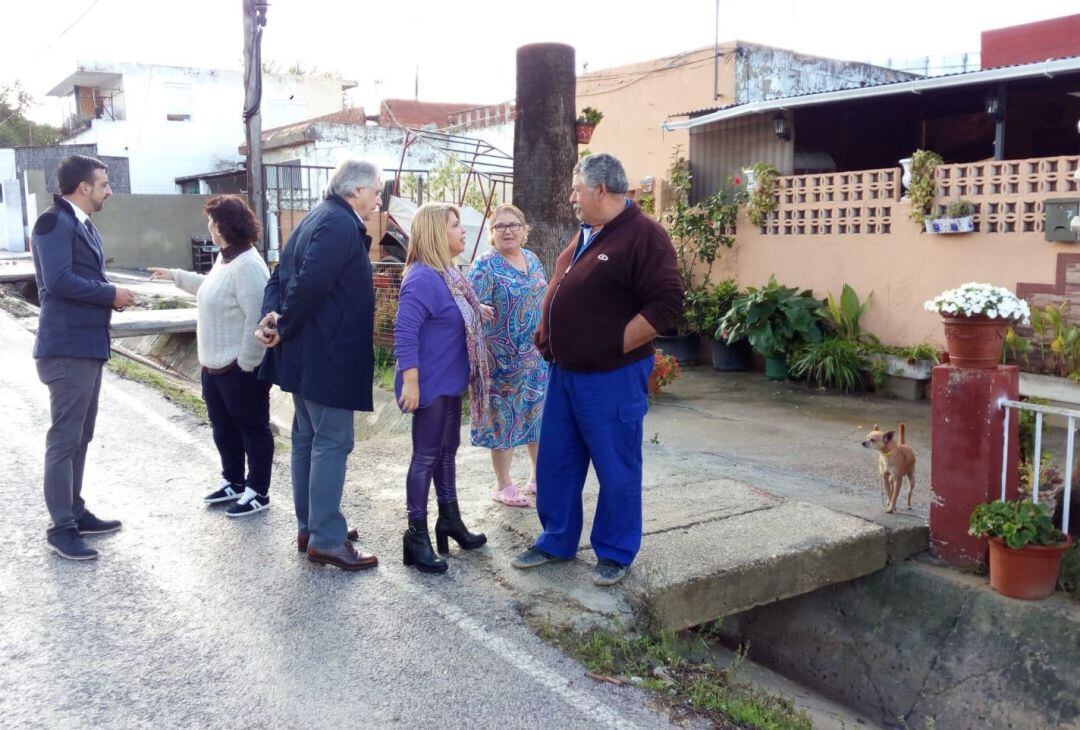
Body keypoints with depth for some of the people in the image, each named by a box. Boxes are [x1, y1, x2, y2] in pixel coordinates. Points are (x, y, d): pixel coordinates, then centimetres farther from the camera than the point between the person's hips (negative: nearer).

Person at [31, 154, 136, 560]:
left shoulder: (83, 225, 16)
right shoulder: (54, 222, -13)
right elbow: (58, 281, -23)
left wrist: (110, 296, 1)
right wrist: (111, 294, -14)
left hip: (89, 345, 10)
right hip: (67, 348, -10)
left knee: (80, 437, 16)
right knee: (64, 439, -3)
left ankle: (75, 511, 27)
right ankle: (61, 527, 5)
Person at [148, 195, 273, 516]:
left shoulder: (247, 265, -23)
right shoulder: (224, 258, 10)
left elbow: (256, 319, -27)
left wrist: (246, 365, -25)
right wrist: (174, 275, 38)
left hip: (240, 367, -11)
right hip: (215, 364, 11)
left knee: (252, 428, 3)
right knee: (223, 426, 19)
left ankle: (258, 492, 14)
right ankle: (233, 481, 35)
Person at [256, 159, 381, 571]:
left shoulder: (318, 219, 16)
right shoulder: (341, 225, -17)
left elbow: (281, 276, 12)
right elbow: (310, 283, -27)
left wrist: (272, 317, -4)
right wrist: (283, 328, -15)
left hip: (307, 352, 11)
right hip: (327, 355, -11)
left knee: (308, 438, 15)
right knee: (333, 442, -5)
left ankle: (309, 528, 25)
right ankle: (326, 539, 0)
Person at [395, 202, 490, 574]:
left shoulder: (448, 273, 8)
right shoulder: (423, 279, -22)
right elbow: (405, 332, -27)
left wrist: (476, 313, 12)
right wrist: (410, 382, -28)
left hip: (450, 382, 9)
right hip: (431, 385, -9)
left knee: (447, 451, 19)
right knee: (426, 456, 0)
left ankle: (450, 519, 34)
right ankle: (417, 536, 11)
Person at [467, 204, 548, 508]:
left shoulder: (531, 258, 9)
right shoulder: (486, 265, -12)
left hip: (538, 354, 7)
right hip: (505, 357, -6)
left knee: (539, 411, 13)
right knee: (505, 415, 3)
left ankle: (539, 475, 28)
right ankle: (503, 485, 16)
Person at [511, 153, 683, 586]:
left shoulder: (643, 236, -14)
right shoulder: (586, 234, 13)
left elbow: (667, 303, -20)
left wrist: (614, 346, -17)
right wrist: (548, 337, 12)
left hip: (611, 377, -9)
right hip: (565, 372, 9)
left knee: (616, 469, 5)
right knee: (555, 462, 16)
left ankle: (615, 554, 21)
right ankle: (557, 541, 31)